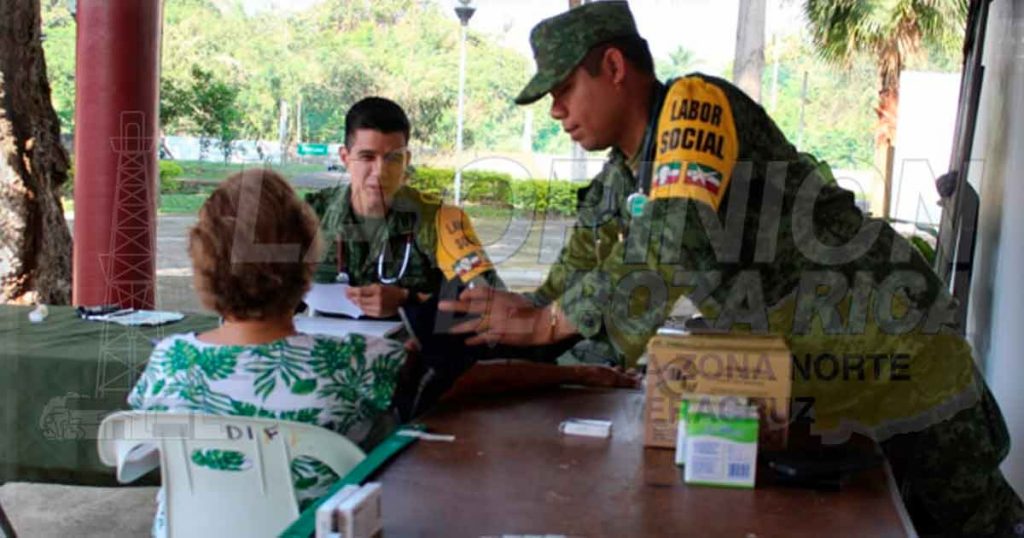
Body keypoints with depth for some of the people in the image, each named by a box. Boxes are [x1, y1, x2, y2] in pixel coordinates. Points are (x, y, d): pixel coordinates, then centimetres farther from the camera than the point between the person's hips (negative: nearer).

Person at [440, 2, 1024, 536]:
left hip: (891, 345, -8)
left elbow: (671, 245, -33)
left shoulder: (693, 102, -21)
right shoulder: (622, 176, 5)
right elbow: (580, 273, 14)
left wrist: (542, 324, -27)